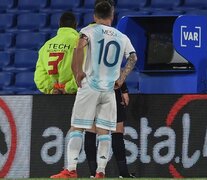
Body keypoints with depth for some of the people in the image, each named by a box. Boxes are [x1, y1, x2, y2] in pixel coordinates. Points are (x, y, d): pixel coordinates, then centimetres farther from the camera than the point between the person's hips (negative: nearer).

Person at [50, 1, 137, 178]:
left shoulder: (89, 31, 1)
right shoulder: (122, 37, 12)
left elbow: (80, 46, -19)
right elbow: (133, 57, 4)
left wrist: (78, 72, -11)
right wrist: (121, 78, 7)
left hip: (89, 86, -3)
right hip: (109, 89, 3)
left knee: (76, 128, 1)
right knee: (104, 131, 5)